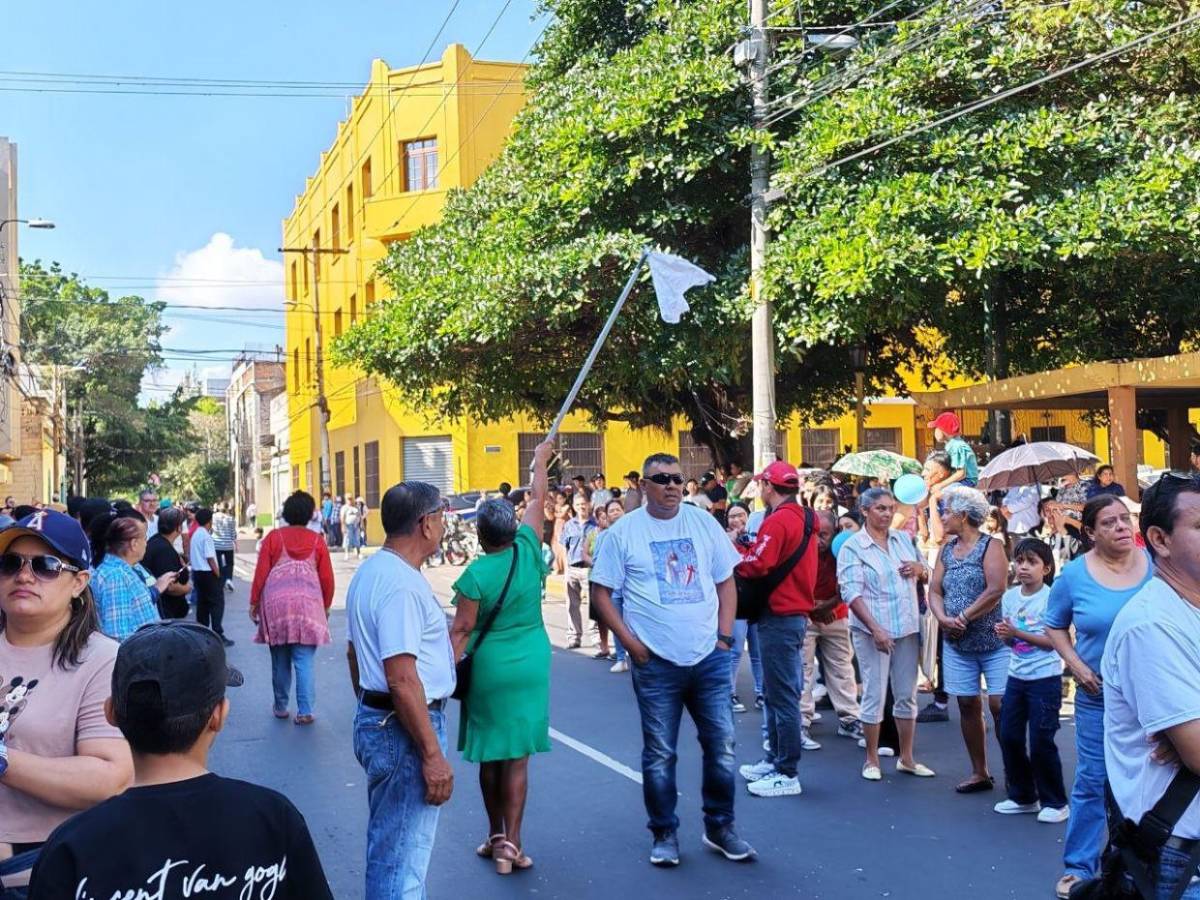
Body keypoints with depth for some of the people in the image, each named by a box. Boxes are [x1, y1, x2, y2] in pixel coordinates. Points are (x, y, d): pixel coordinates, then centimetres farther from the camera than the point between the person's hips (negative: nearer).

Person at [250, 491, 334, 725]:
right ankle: (304, 711, -4)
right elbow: (327, 578, 6)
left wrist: (254, 602, 10)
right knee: (305, 662, -1)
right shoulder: (317, 541, 4)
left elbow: (261, 572, 1)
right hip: (308, 603, -1)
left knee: (280, 660, 13)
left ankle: (280, 707, 22)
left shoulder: (274, 537, 4)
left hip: (276, 603, 1)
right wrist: (326, 606, 19)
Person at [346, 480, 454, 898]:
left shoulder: (369, 571, 11)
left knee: (387, 845, 23)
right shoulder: (402, 584, -21)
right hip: (403, 728, -11)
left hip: (374, 719, 11)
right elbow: (403, 681, -26)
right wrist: (432, 754, -22)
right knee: (401, 862, -1)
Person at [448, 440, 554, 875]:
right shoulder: (528, 550, -5)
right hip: (530, 667, 2)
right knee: (517, 756, 4)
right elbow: (538, 500, 10)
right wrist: (541, 459, 23)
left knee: (490, 754, 13)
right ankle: (510, 841, 1)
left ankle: (496, 835, 23)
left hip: (488, 669, -2)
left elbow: (461, 630, -14)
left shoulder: (476, 574, -13)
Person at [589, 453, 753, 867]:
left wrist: (725, 635, 1)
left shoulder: (703, 522, 5)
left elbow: (726, 581, 10)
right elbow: (601, 592, -1)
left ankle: (720, 827, 24)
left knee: (721, 746, 7)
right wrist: (629, 641, -8)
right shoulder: (624, 531, -3)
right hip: (656, 663, -2)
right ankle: (665, 834, 20)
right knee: (659, 753, 5)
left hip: (709, 658, 3)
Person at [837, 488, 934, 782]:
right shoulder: (852, 547, -7)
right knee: (875, 695, 0)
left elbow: (927, 575, 19)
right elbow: (852, 594, -15)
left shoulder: (903, 539, 9)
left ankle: (906, 758, 23)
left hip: (907, 628, 5)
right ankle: (871, 760, 13)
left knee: (907, 695, 11)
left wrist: (920, 569, -6)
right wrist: (875, 629, -24)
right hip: (873, 630, -5)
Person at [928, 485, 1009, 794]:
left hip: (994, 641, -6)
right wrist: (943, 618, -12)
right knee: (967, 705, 7)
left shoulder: (991, 545, -7)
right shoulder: (946, 549, 12)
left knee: (1000, 704, -9)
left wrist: (963, 617, -15)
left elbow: (996, 590, -17)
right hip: (957, 644, 6)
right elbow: (935, 590, 7)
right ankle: (979, 773, 16)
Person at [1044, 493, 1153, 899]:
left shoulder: (1156, 564, -4)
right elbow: (1055, 627, 6)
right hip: (1098, 694, -1)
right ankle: (1078, 866, 17)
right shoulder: (1074, 574, -6)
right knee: (1092, 781, 4)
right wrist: (1076, 666, -8)